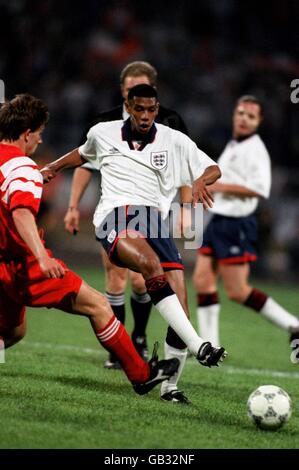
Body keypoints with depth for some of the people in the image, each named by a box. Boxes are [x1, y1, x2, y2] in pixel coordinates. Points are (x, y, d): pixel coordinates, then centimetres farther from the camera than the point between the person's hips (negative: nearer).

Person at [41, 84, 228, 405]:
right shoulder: (102, 134, 15)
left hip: (155, 220, 2)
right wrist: (51, 168, 26)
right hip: (114, 218, -2)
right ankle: (198, 346, -46)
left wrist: (201, 181, -7)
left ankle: (170, 385, 1)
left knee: (180, 304, -14)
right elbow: (83, 153, 37)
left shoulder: (175, 141, 12)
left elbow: (213, 169, 15)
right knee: (152, 266, -37)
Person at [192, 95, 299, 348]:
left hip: (237, 225, -9)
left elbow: (260, 189, -25)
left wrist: (220, 186, -20)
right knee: (202, 280, 2)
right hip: (218, 220, 9)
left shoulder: (255, 150, -12)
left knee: (237, 291, -9)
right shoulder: (233, 147, 17)